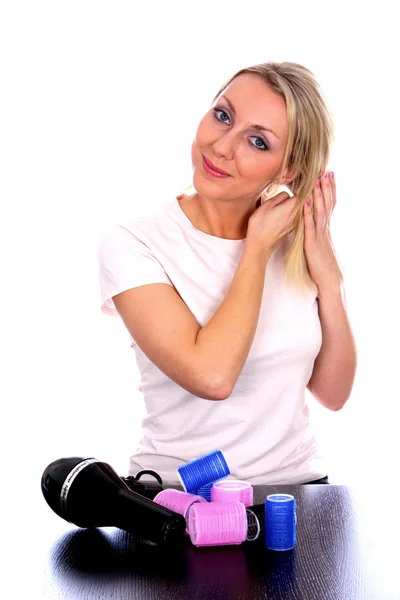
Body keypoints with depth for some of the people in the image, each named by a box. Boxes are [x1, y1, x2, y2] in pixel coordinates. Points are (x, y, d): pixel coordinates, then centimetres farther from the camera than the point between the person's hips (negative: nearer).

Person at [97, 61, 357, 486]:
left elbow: (333, 395, 6)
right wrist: (258, 247, -13)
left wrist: (328, 281, -7)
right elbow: (211, 376, -23)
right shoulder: (131, 243, -11)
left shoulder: (297, 241, 2)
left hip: (297, 481, 3)